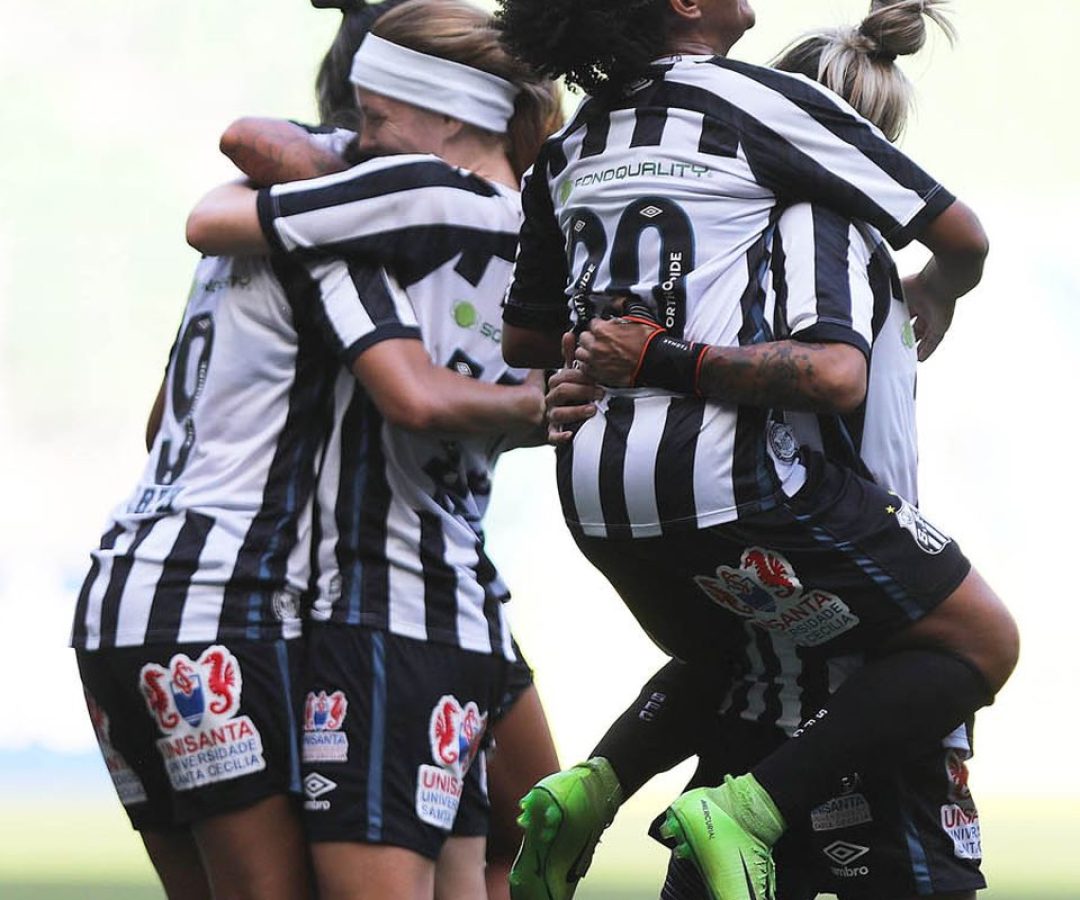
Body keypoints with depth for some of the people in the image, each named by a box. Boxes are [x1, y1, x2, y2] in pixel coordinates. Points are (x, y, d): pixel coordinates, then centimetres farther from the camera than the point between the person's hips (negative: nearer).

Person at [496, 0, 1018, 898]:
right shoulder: (762, 101, -3)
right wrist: (936, 297, 27)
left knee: (720, 656, 35)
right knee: (981, 641, 1)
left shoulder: (568, 150, 16)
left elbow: (524, 336, 27)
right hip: (719, 475, -8)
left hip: (595, 488, 8)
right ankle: (749, 812, -13)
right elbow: (962, 237, 4)